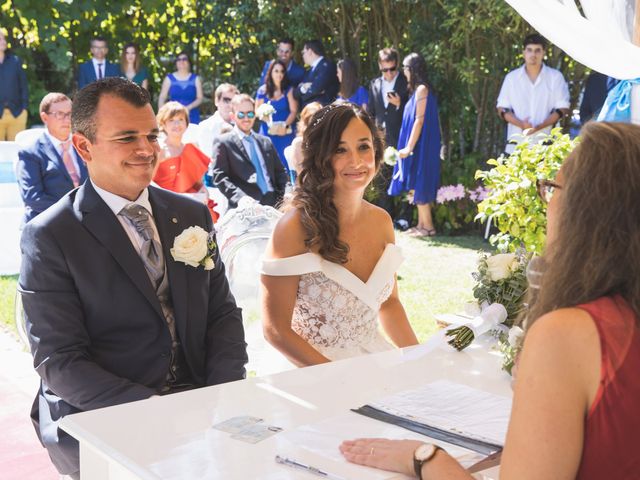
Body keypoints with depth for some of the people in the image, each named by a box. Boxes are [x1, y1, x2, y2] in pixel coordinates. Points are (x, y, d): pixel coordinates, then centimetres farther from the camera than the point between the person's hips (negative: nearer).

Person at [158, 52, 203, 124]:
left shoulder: (195, 79, 9)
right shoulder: (169, 78, 9)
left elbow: (200, 98, 5)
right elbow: (162, 97, 7)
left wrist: (188, 107, -12)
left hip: (192, 118, 0)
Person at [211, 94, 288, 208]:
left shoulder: (266, 142, 23)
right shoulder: (223, 142, 7)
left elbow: (280, 172, 24)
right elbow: (219, 177, -3)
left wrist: (281, 198, 6)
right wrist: (240, 198, -19)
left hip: (272, 205, 4)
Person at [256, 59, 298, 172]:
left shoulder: (289, 90, 3)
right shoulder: (263, 90, 8)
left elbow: (294, 111, -4)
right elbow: (257, 110, 11)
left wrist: (285, 125, -19)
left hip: (285, 133, -1)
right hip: (268, 132, 1)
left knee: (285, 161, -6)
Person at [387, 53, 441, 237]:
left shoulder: (422, 89, -14)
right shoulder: (418, 89, 14)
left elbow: (419, 120, -19)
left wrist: (409, 147, -20)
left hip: (420, 146, -9)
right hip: (417, 146, 9)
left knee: (420, 185, -5)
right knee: (418, 186, 10)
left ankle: (428, 226, 0)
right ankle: (421, 224, 14)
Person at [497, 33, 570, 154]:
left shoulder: (555, 77, 8)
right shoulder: (511, 77, 11)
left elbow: (562, 108, 3)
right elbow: (502, 109, 9)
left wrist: (539, 127, -12)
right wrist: (521, 124, -10)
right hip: (516, 145, 1)